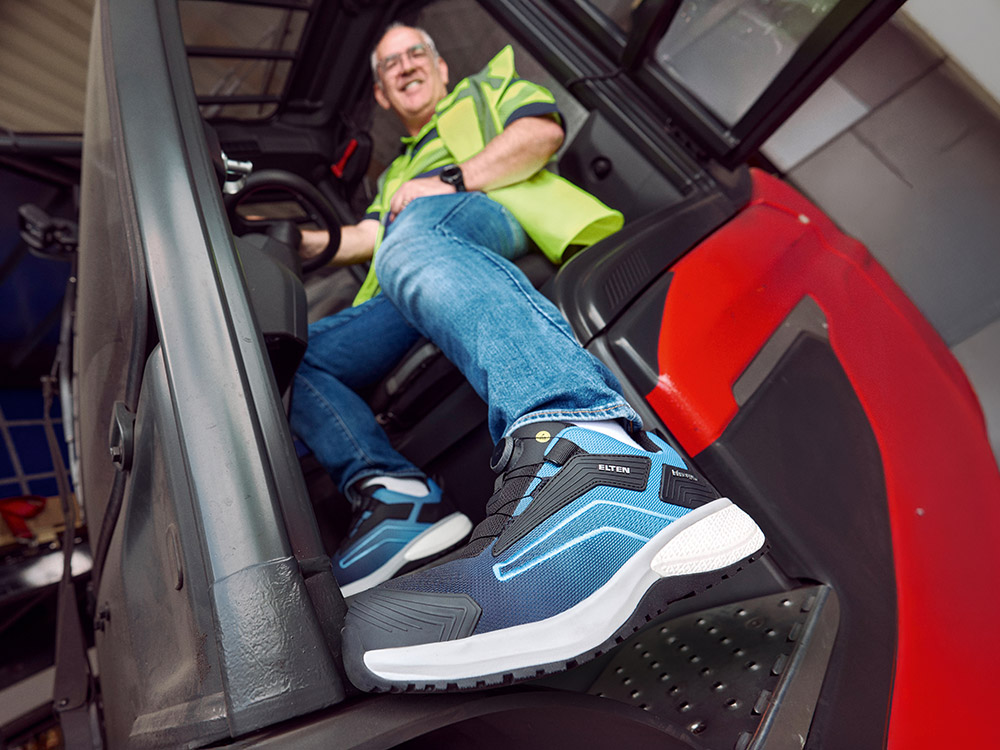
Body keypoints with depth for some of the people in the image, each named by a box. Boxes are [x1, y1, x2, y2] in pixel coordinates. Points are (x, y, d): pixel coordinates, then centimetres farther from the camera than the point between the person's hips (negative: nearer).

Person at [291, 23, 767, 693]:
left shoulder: (485, 88, 33)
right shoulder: (394, 173, 47)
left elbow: (544, 129, 10)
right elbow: (367, 238, 29)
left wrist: (450, 180, 1)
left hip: (497, 229, -5)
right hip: (406, 302, 6)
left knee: (414, 230, -39)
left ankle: (596, 449, -63)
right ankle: (395, 495, -29)